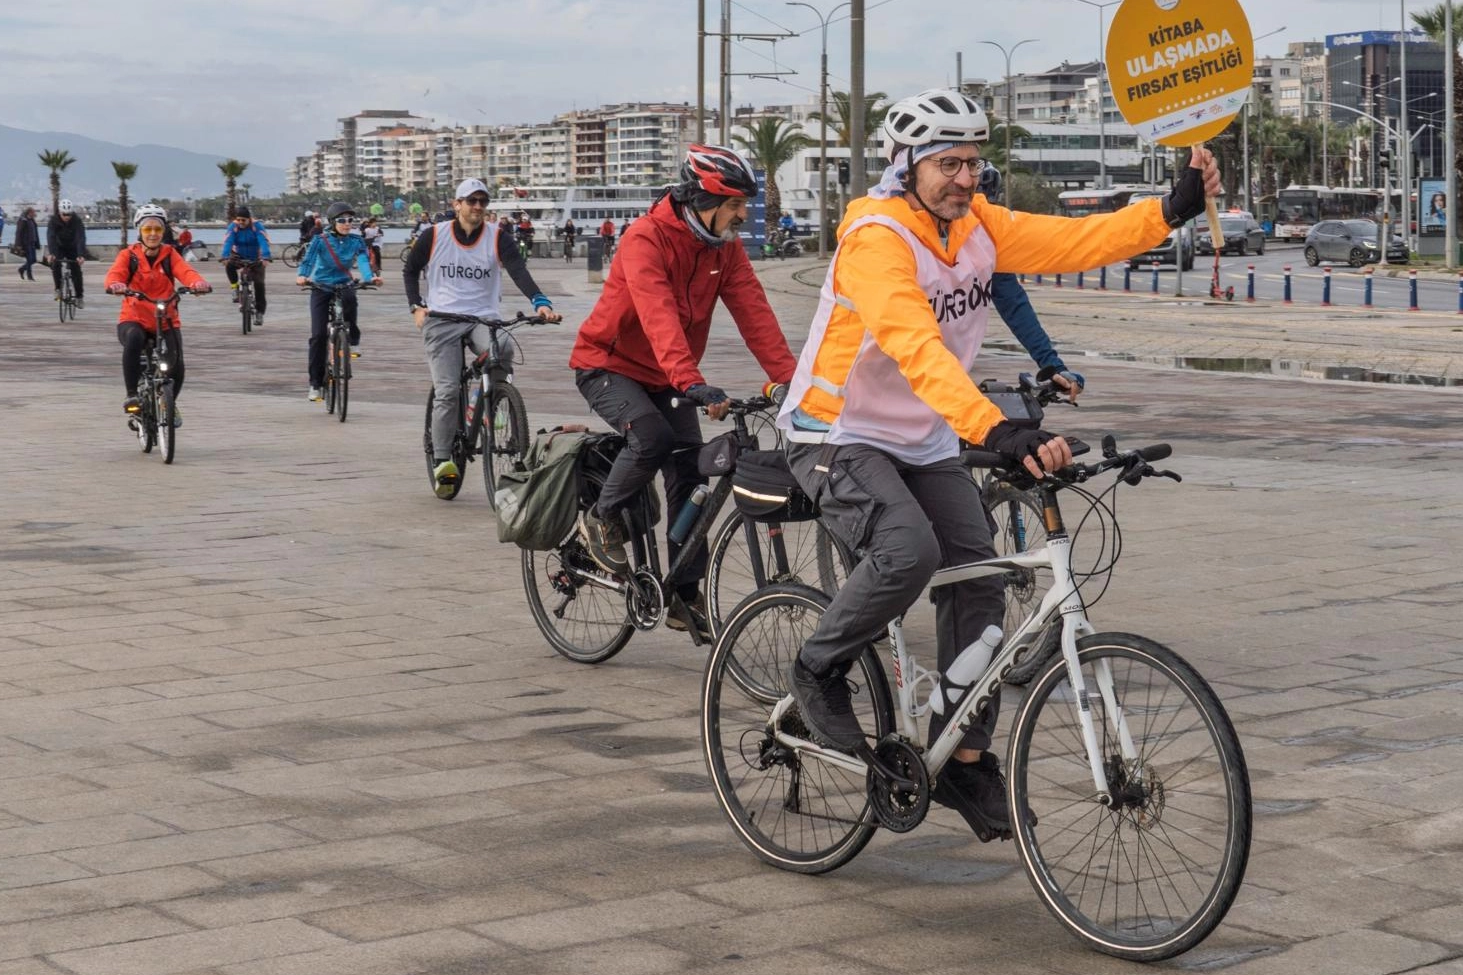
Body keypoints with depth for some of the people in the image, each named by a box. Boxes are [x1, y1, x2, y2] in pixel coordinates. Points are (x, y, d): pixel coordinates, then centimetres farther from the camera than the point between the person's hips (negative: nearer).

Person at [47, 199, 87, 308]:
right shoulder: (54, 220, -23)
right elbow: (50, 237, -35)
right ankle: (58, 289, -12)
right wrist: (51, 253, -51)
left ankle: (79, 297, 3)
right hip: (59, 247, 0)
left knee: (76, 270, -9)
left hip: (72, 248, 0)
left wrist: (81, 255, -50)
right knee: (55, 264, -27)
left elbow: (81, 238, -35)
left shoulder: (77, 221, -25)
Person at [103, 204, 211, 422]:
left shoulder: (170, 255, 5)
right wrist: (115, 284, -42)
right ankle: (132, 395, -23)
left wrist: (198, 282, -37)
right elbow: (114, 274, -16)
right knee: (133, 339, -37)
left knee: (176, 364, -18)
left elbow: (185, 271, -13)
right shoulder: (128, 255, 2)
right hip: (133, 319, -2)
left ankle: (171, 402, 15)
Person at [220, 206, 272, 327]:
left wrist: (265, 258, -48)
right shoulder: (233, 227, -15)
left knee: (259, 283, -15)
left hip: (256, 259, -1)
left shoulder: (257, 226, -20)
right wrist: (225, 257, -43)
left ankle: (259, 312, -3)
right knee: (229, 265, -31)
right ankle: (235, 288, -10)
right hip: (239, 257, 1)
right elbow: (228, 242, -26)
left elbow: (263, 242, -31)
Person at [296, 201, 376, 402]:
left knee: (350, 299, -37)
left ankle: (353, 340, -10)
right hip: (321, 287, -1)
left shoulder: (357, 241, -1)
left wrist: (369, 278, -38)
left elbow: (363, 261, -16)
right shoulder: (320, 240, -7)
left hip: (344, 285, 1)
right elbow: (308, 260, -19)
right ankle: (315, 384, 1)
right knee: (318, 335, -10)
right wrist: (301, 276, -41)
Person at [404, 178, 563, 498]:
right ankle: (441, 461, -4)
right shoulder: (433, 236, 2)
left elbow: (519, 271, -13)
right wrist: (416, 307, 2)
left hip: (484, 318, 1)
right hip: (442, 319, 0)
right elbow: (411, 270, 16)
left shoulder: (498, 238, 0)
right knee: (446, 391, -12)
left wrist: (540, 302, -30)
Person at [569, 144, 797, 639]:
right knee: (652, 437, -31)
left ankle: (686, 596, 6)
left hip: (666, 377, 6)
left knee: (690, 476, -3)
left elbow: (754, 313, -13)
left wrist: (789, 377, -25)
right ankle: (601, 519, -5)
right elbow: (658, 316, -39)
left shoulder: (724, 247, -5)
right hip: (607, 363, -6)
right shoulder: (645, 239, -25)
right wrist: (691, 381, -51)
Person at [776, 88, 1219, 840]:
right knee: (908, 551, -31)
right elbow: (916, 348, -39)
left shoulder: (976, 226, -1)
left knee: (977, 578, -3)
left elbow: (1073, 242, -8)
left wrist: (1173, 209, -23)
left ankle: (962, 757, 9)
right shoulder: (876, 238, -25)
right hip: (840, 436, -7)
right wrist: (999, 431, -51)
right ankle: (818, 670, -4)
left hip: (923, 441, 7)